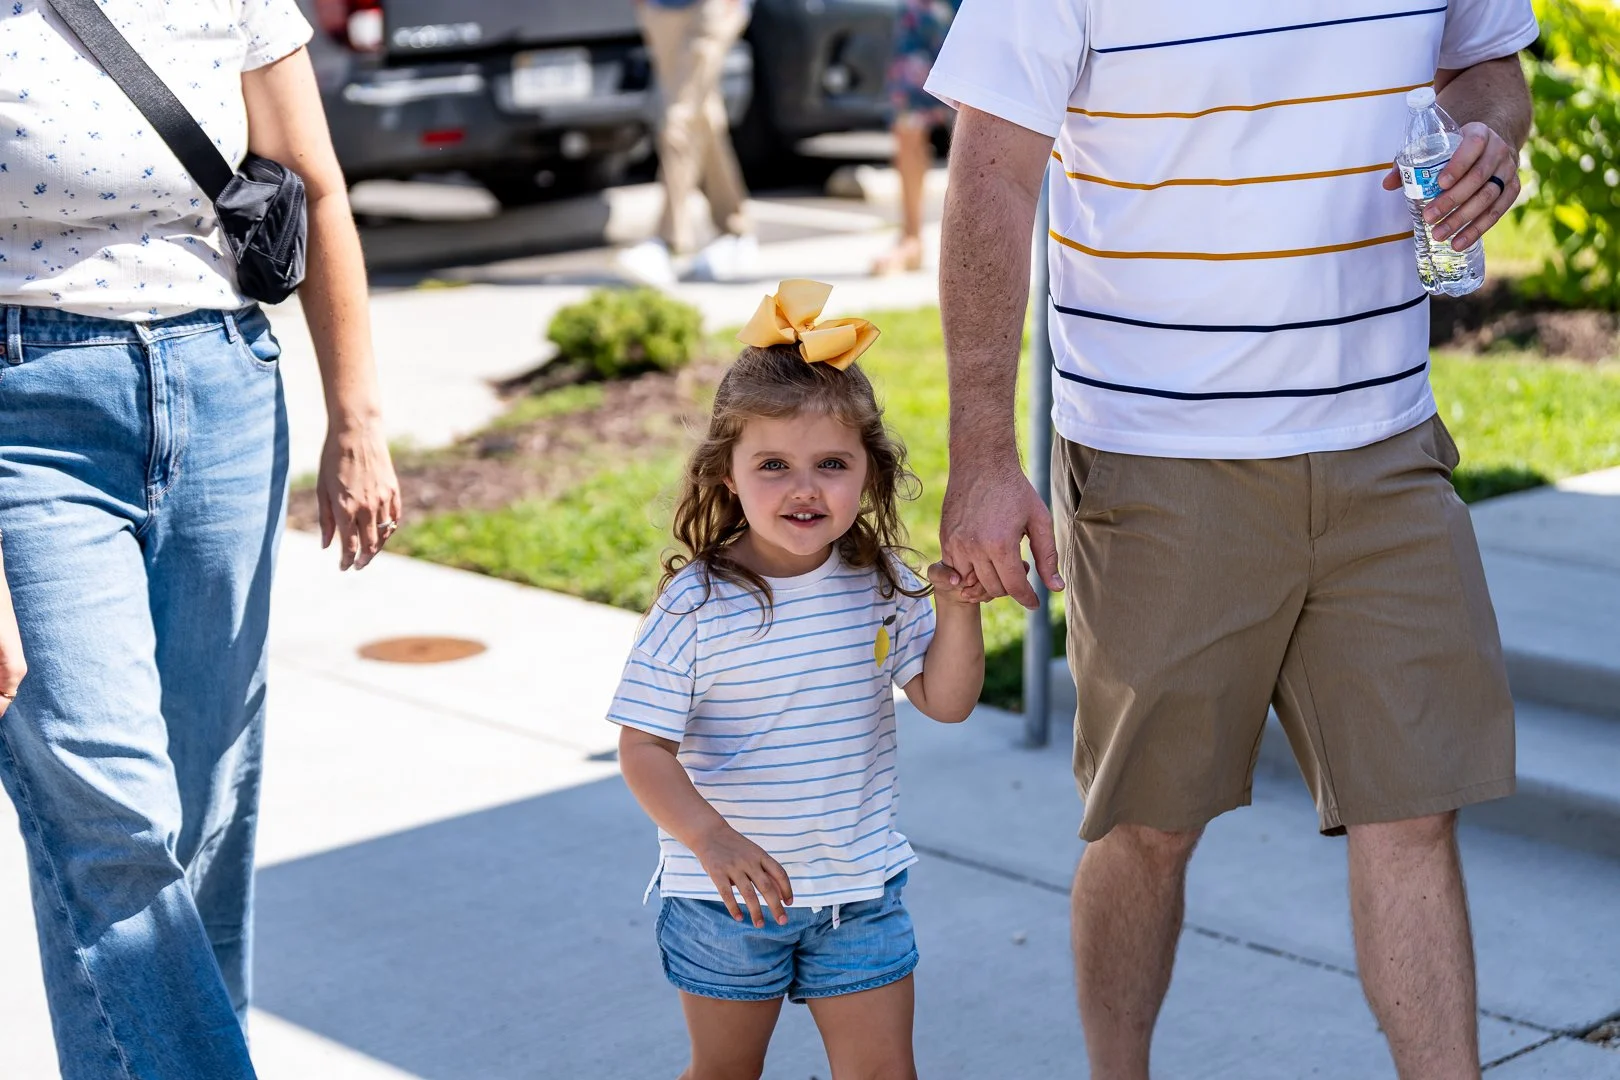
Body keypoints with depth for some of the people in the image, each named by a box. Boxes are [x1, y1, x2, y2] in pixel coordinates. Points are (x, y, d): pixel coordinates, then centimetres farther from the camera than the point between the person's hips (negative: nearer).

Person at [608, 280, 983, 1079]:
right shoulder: (695, 606, -17)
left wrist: (957, 608, -16)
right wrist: (712, 840, -33)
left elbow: (945, 701, 0)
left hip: (859, 889, 3)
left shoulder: (881, 586, -5)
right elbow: (643, 748, -18)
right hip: (725, 894, -2)